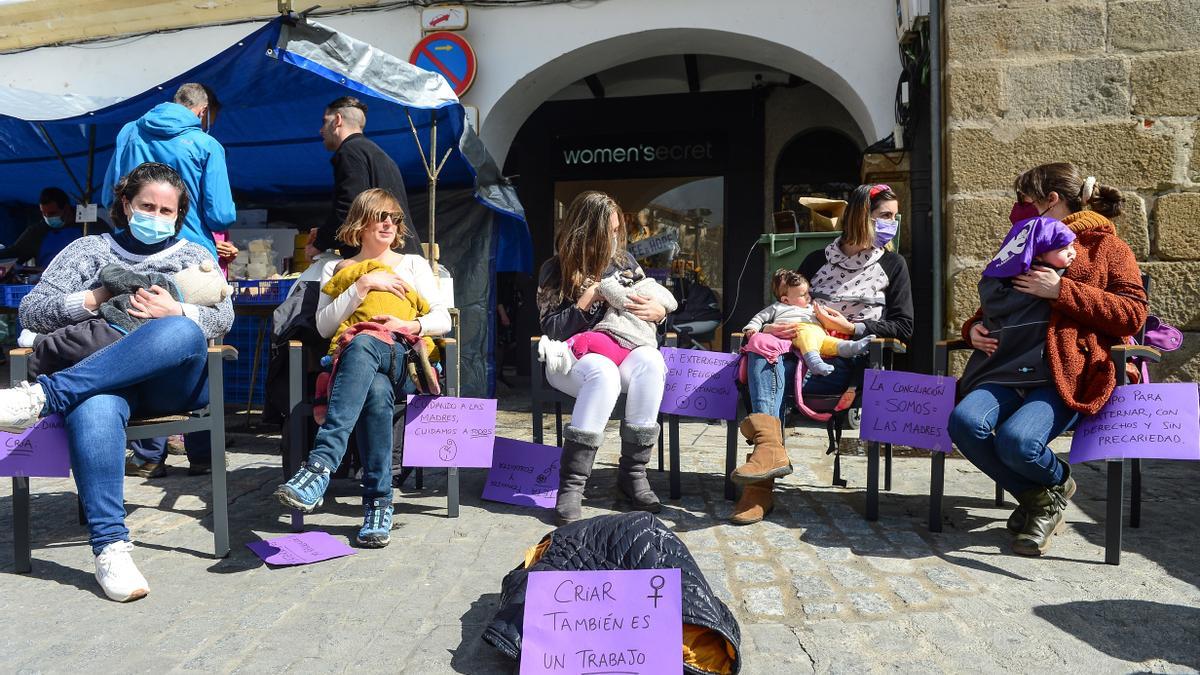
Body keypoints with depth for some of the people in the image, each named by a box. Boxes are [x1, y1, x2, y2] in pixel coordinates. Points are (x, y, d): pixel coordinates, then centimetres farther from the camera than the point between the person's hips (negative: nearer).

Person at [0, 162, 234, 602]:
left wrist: (177, 313, -12)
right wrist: (93, 299, -2)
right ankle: (110, 546, -38)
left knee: (182, 332, -36)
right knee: (93, 409, -38)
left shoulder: (193, 256, 24)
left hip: (176, 384, 0)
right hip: (103, 379, 0)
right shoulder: (90, 250, 24)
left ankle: (44, 395, -39)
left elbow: (224, 317, 7)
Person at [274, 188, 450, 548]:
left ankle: (319, 467, -50)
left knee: (362, 344, -39)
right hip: (357, 366, 1)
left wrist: (410, 325, -9)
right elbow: (324, 326, 4)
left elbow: (443, 319, 12)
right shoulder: (336, 269, 22)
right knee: (377, 391, -40)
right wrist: (365, 284, -3)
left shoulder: (413, 264, 23)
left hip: (404, 363, 0)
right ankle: (379, 502, -38)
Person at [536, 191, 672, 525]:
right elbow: (551, 329, -5)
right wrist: (588, 299, -14)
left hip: (620, 353, 3)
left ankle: (632, 473, -26)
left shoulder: (624, 260, 10)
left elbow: (656, 303, 16)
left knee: (649, 360, -34)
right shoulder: (555, 269, 2)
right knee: (603, 372, -40)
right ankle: (571, 484, -36)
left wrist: (658, 311, -8)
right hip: (569, 359, -3)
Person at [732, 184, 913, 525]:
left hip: (849, 360, -3)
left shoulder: (892, 264, 15)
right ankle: (770, 447, -50)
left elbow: (903, 327, 7)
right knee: (762, 352, -33)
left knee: (767, 380, -30)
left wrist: (851, 327, -7)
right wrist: (767, 328, -5)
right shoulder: (818, 260, 20)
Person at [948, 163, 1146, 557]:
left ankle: (1057, 486, 6)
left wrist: (1063, 291, -11)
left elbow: (1133, 314, -1)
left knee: (1016, 441, -32)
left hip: (1070, 371, -5)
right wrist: (975, 328, 13)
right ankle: (1036, 498, -2)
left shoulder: (1107, 246, 12)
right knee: (965, 421, -27)